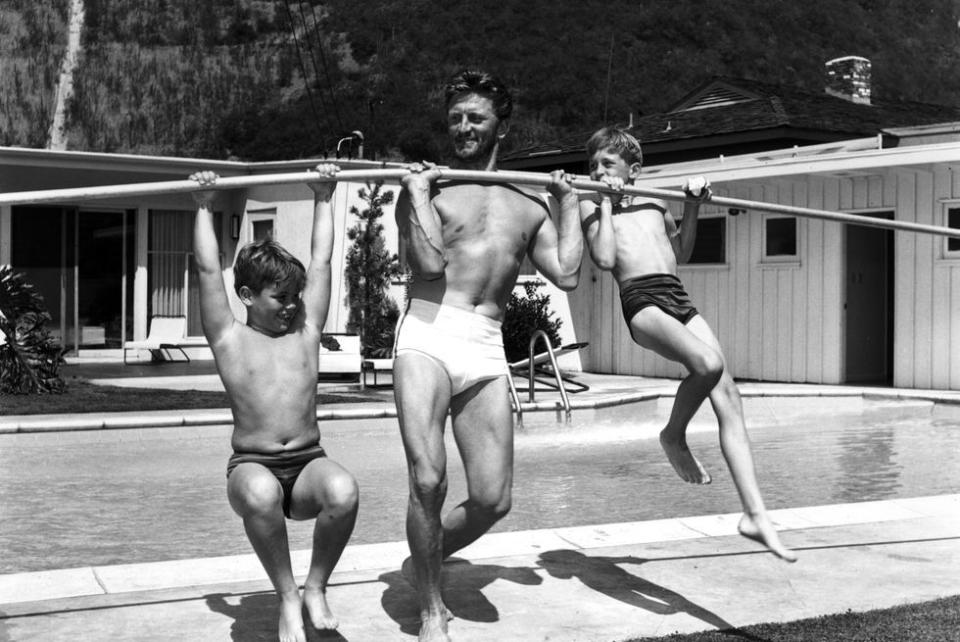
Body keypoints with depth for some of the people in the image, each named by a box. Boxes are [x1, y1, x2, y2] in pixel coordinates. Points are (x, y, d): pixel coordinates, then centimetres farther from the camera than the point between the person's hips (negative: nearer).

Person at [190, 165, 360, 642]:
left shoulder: (306, 330, 12)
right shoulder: (229, 340, 5)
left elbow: (321, 260, 14)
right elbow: (208, 271, 3)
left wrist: (323, 199, 17)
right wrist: (204, 207, 5)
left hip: (308, 464, 2)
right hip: (252, 465, -2)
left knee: (343, 491, -34)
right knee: (259, 493, -40)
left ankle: (315, 587, -7)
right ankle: (287, 597, -17)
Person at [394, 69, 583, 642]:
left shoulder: (529, 206, 21)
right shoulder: (427, 187, 10)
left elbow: (567, 274, 9)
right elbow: (432, 262, -6)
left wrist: (570, 202, 17)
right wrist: (418, 192, -2)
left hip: (487, 351, 4)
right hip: (427, 336, -3)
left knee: (492, 500, -2)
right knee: (428, 480, -18)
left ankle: (424, 561, 28)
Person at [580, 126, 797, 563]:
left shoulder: (655, 201, 24)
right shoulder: (592, 204, 10)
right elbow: (605, 259, -6)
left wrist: (692, 207, 22)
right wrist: (606, 203, -1)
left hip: (679, 298, 6)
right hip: (641, 301, -6)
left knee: (727, 396, -7)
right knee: (709, 363, -33)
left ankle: (755, 514, -6)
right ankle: (674, 436, -3)